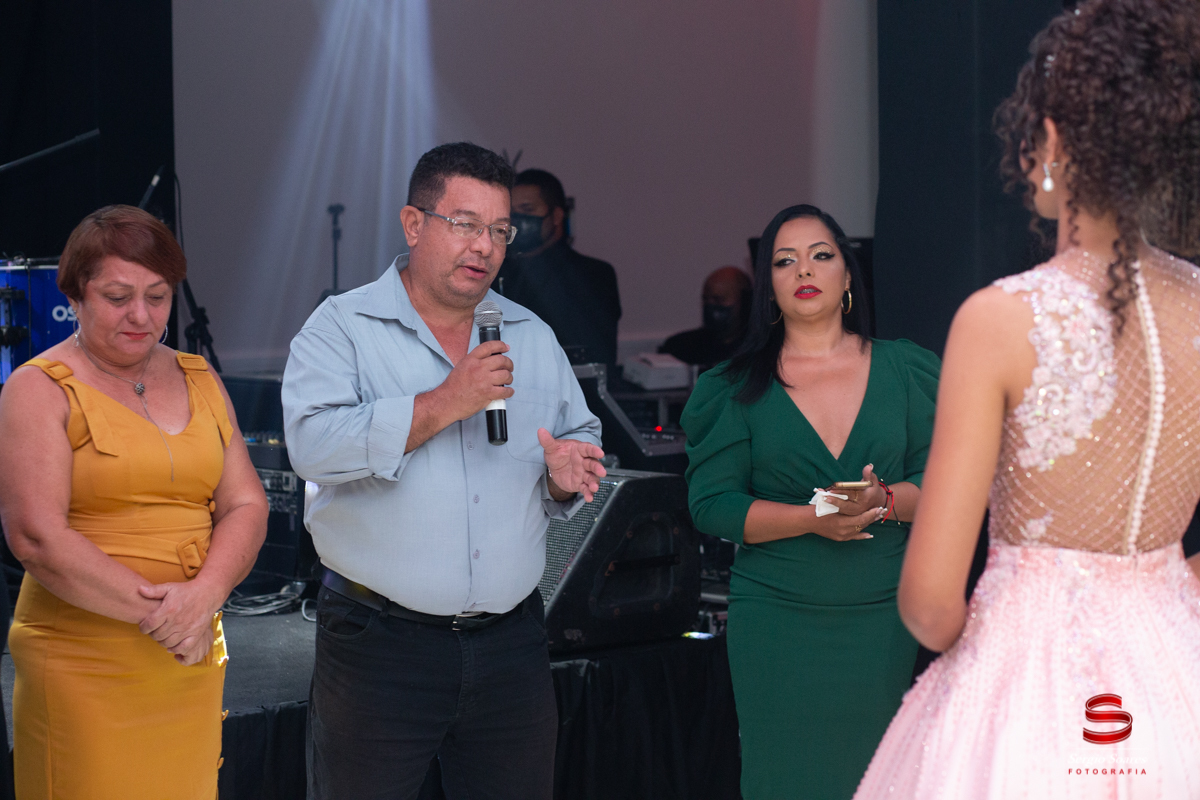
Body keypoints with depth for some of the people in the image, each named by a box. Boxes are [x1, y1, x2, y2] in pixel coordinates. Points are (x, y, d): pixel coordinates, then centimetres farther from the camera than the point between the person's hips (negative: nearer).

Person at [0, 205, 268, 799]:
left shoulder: (198, 381, 14)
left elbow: (246, 505, 8)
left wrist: (204, 595, -11)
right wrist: (154, 614, -15)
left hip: (191, 667, 5)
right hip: (81, 669, -5)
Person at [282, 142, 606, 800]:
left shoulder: (533, 338, 14)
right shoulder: (342, 327, -2)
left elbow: (582, 444, 18)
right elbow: (314, 444, -17)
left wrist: (566, 475, -6)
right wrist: (443, 404, -19)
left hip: (511, 643, 4)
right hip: (378, 643, -4)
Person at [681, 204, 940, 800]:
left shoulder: (902, 370, 7)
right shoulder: (740, 387, 3)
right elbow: (711, 504, -4)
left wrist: (886, 501, -17)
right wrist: (813, 519, -17)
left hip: (882, 617, 1)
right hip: (776, 619, -1)